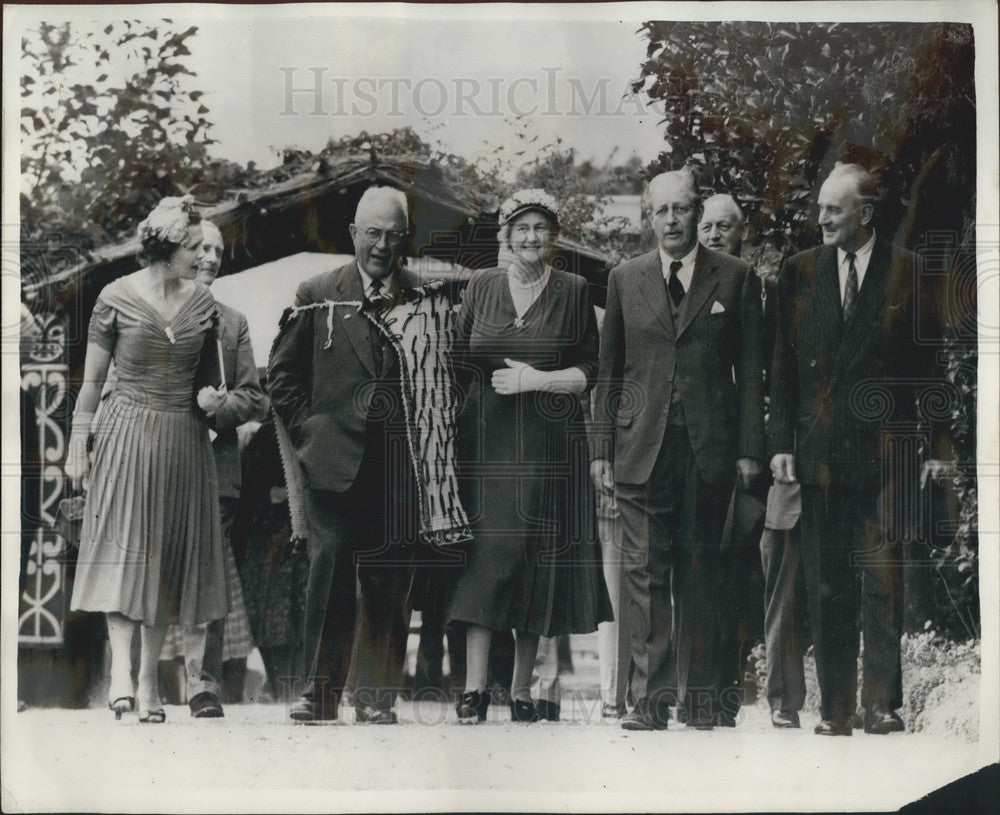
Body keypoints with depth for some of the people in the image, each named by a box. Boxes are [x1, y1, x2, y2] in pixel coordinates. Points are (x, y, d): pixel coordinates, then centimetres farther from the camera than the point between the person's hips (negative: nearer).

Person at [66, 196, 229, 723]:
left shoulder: (203, 302, 5)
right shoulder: (117, 298, -5)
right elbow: (92, 379, -1)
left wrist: (209, 396, -4)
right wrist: (77, 447, -1)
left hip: (184, 439, 4)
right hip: (127, 435, -4)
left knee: (170, 555, 5)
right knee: (123, 549, -12)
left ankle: (148, 679, 13)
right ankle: (120, 671, -17)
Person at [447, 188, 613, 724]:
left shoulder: (573, 291, 5)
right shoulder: (481, 286, 9)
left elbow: (588, 372, 2)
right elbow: (459, 361, 12)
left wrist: (536, 380, -11)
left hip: (549, 444, 0)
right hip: (486, 440, 0)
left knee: (538, 560, 1)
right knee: (484, 553, -7)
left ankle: (522, 690, 10)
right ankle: (474, 688, -6)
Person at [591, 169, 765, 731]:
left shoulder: (736, 278, 5)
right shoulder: (625, 279, 9)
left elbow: (750, 369, 4)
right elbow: (609, 369, 11)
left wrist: (750, 448, -2)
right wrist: (602, 448, 6)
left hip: (709, 446, -1)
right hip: (641, 446, 1)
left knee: (701, 569, 6)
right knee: (645, 569, -1)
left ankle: (703, 694, 17)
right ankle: (652, 696, 4)